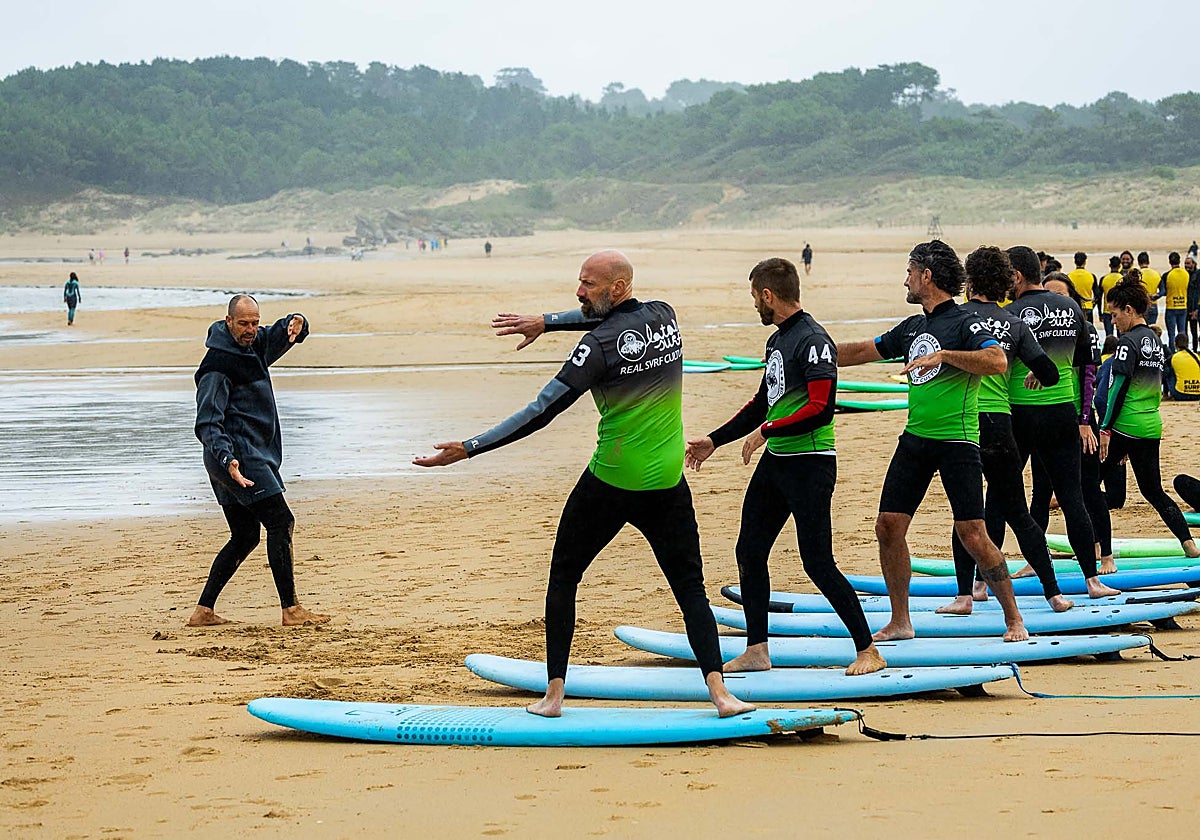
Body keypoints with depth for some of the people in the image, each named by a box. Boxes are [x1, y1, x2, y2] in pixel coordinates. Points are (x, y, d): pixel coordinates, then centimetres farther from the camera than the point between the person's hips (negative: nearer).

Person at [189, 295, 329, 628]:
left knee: (245, 536, 11)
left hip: (252, 456, 10)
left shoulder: (255, 344, 11)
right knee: (281, 523, -12)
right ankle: (291, 610, -12)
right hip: (237, 457, -10)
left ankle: (203, 611, 12)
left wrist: (295, 323, 1)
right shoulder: (217, 366, -15)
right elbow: (206, 424, -20)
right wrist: (228, 459, -35)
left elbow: (280, 334, 27)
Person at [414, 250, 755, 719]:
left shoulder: (601, 344, -15)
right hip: (667, 484, 5)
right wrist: (546, 322, 24)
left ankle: (554, 693, 10)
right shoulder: (664, 316, 3)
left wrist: (468, 449, -14)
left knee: (563, 578, 12)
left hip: (610, 484, -5)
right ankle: (718, 691, -8)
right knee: (690, 587, 8)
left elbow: (541, 412, -17)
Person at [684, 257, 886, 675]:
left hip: (810, 464, -10)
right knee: (749, 552, 10)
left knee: (818, 563, -10)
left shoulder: (813, 341, -15)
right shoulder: (777, 339, 15)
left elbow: (821, 409, -23)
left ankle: (868, 651, -1)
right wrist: (714, 441, 24)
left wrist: (767, 431, -16)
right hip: (775, 463, 10)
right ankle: (757, 651, 17)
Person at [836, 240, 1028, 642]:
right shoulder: (912, 327, 14)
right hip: (915, 439, 8)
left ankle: (1013, 619, 1)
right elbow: (865, 351, 25)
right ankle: (900, 621, 14)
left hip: (957, 441, -8)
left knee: (972, 534, -10)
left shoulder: (964, 323, -10)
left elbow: (998, 361, -26)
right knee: (888, 526, 3)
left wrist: (943, 355, -31)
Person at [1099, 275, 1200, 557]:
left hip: (1124, 425, -8)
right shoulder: (1155, 341, 16)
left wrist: (1105, 428, -15)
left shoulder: (1129, 341, -11)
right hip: (1151, 427, 8)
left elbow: (1118, 388, -16)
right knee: (1153, 491, 12)